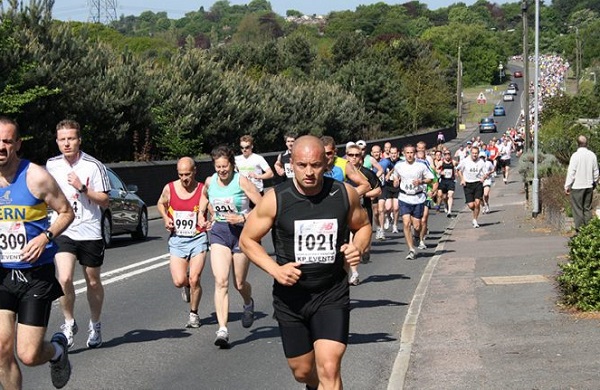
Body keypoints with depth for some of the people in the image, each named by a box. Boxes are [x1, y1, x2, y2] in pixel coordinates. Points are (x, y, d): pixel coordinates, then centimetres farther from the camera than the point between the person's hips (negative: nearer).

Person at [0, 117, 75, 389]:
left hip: (36, 275, -3)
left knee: (29, 355, -3)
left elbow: (66, 212, -1)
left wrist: (45, 237, -18)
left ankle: (57, 349, 33)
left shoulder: (36, 177, -10)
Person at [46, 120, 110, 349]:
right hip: (63, 232, 1)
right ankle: (69, 323, 2)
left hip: (90, 232, -1)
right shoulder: (52, 165, 3)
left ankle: (95, 325, 31)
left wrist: (82, 187, -20)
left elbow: (104, 201, -8)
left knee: (93, 282, 11)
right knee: (64, 279, -17)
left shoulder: (94, 166, -8)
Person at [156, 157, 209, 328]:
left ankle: (193, 314, 16)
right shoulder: (169, 189, 0)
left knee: (194, 280, -7)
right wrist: (165, 218, 1)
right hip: (177, 239, 2)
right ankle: (187, 285, 31)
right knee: (179, 281, -8)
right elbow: (161, 204, 20)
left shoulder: (203, 190, -6)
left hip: (198, 239, -2)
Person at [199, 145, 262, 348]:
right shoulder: (209, 182, 1)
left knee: (239, 284, 8)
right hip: (219, 232, 3)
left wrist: (243, 218, -21)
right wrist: (201, 213, 14)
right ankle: (222, 329, -18)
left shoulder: (241, 181, -13)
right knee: (221, 281, -13)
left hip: (241, 232, -3)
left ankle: (249, 304, 46)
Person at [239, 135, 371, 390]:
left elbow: (363, 226, 13)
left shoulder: (345, 194, -7)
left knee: (329, 369, -17)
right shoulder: (276, 200, -11)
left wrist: (358, 247, -10)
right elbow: (247, 239, 1)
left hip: (332, 295, -1)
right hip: (291, 297, 1)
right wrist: (275, 269, -15)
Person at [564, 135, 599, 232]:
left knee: (578, 209, 0)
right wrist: (594, 183, 24)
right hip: (589, 186, 5)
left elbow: (571, 172, -12)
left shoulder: (575, 155, -13)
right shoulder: (592, 155, 3)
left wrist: (567, 186, -6)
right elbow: (596, 172, 11)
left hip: (577, 187, -5)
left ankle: (579, 229, -1)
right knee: (587, 208, 11)